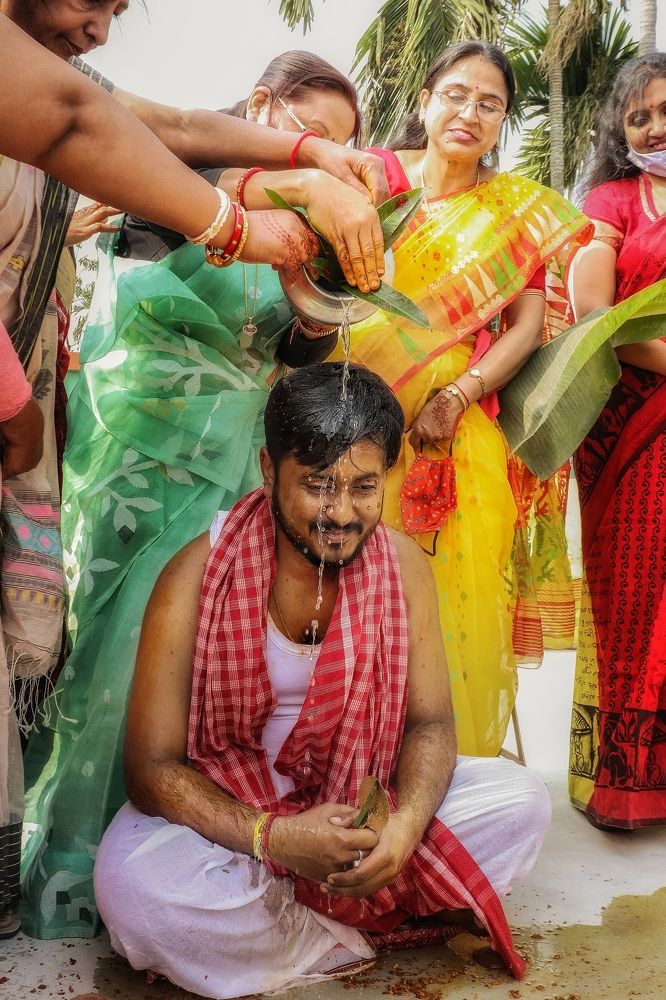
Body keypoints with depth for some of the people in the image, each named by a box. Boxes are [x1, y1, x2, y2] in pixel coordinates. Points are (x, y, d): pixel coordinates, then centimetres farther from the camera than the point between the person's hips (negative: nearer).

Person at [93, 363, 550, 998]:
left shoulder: (401, 563, -9)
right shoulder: (198, 578, -20)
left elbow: (429, 722, -4)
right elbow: (151, 767, -18)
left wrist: (404, 826, -26)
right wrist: (274, 837, -33)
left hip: (362, 802, 4)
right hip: (229, 811, -3)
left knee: (521, 801, -14)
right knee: (133, 882, -34)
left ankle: (267, 912, -12)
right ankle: (348, 940, -9)